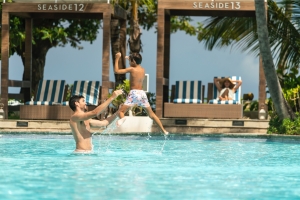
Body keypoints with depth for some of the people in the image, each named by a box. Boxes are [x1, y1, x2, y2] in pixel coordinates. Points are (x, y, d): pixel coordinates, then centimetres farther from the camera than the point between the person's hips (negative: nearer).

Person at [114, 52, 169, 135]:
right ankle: (164, 130, 18)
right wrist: (129, 59, 41)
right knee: (151, 114, 18)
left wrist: (117, 59, 6)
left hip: (134, 93, -5)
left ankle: (122, 118, -43)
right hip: (142, 93, 6)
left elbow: (116, 71, -3)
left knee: (121, 111, -7)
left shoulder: (131, 69, -5)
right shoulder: (143, 70, 12)